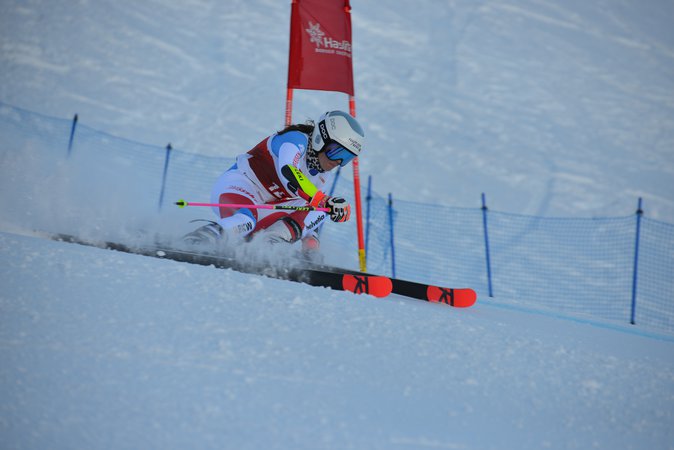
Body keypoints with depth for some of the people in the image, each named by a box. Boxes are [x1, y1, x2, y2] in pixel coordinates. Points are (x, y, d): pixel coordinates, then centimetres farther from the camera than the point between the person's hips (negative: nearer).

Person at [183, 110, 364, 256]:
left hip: (261, 210, 8)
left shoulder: (325, 176, 12)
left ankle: (268, 244, -26)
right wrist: (325, 201, -41)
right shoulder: (297, 139, -14)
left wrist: (311, 243, 5)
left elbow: (312, 212, 21)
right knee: (246, 220, -40)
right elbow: (288, 173, -34)